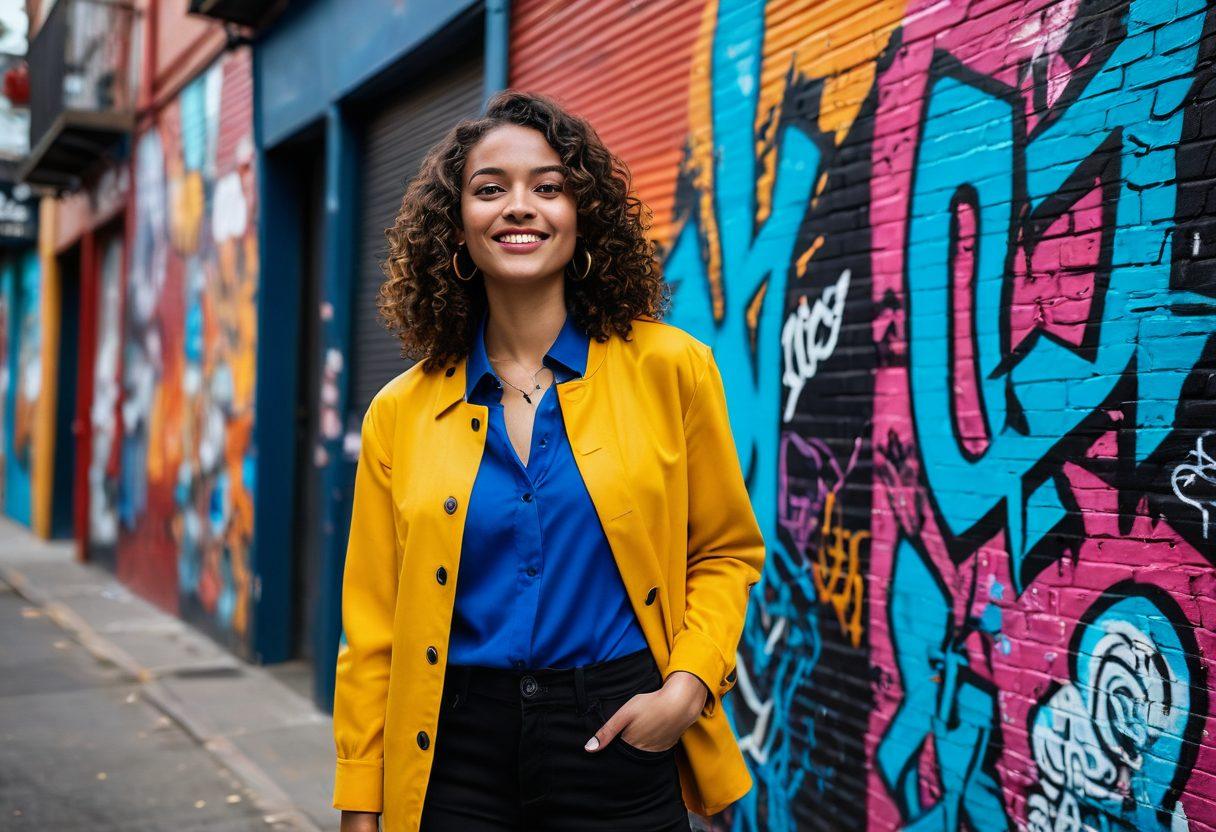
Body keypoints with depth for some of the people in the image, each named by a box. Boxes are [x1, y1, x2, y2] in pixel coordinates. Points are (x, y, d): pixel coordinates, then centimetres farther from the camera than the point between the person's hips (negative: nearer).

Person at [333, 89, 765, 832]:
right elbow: (372, 628, 4)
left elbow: (726, 551, 6)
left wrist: (687, 686, -9)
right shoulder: (402, 411, 1)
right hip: (455, 754, 1)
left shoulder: (671, 368, -3)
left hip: (618, 743, -1)